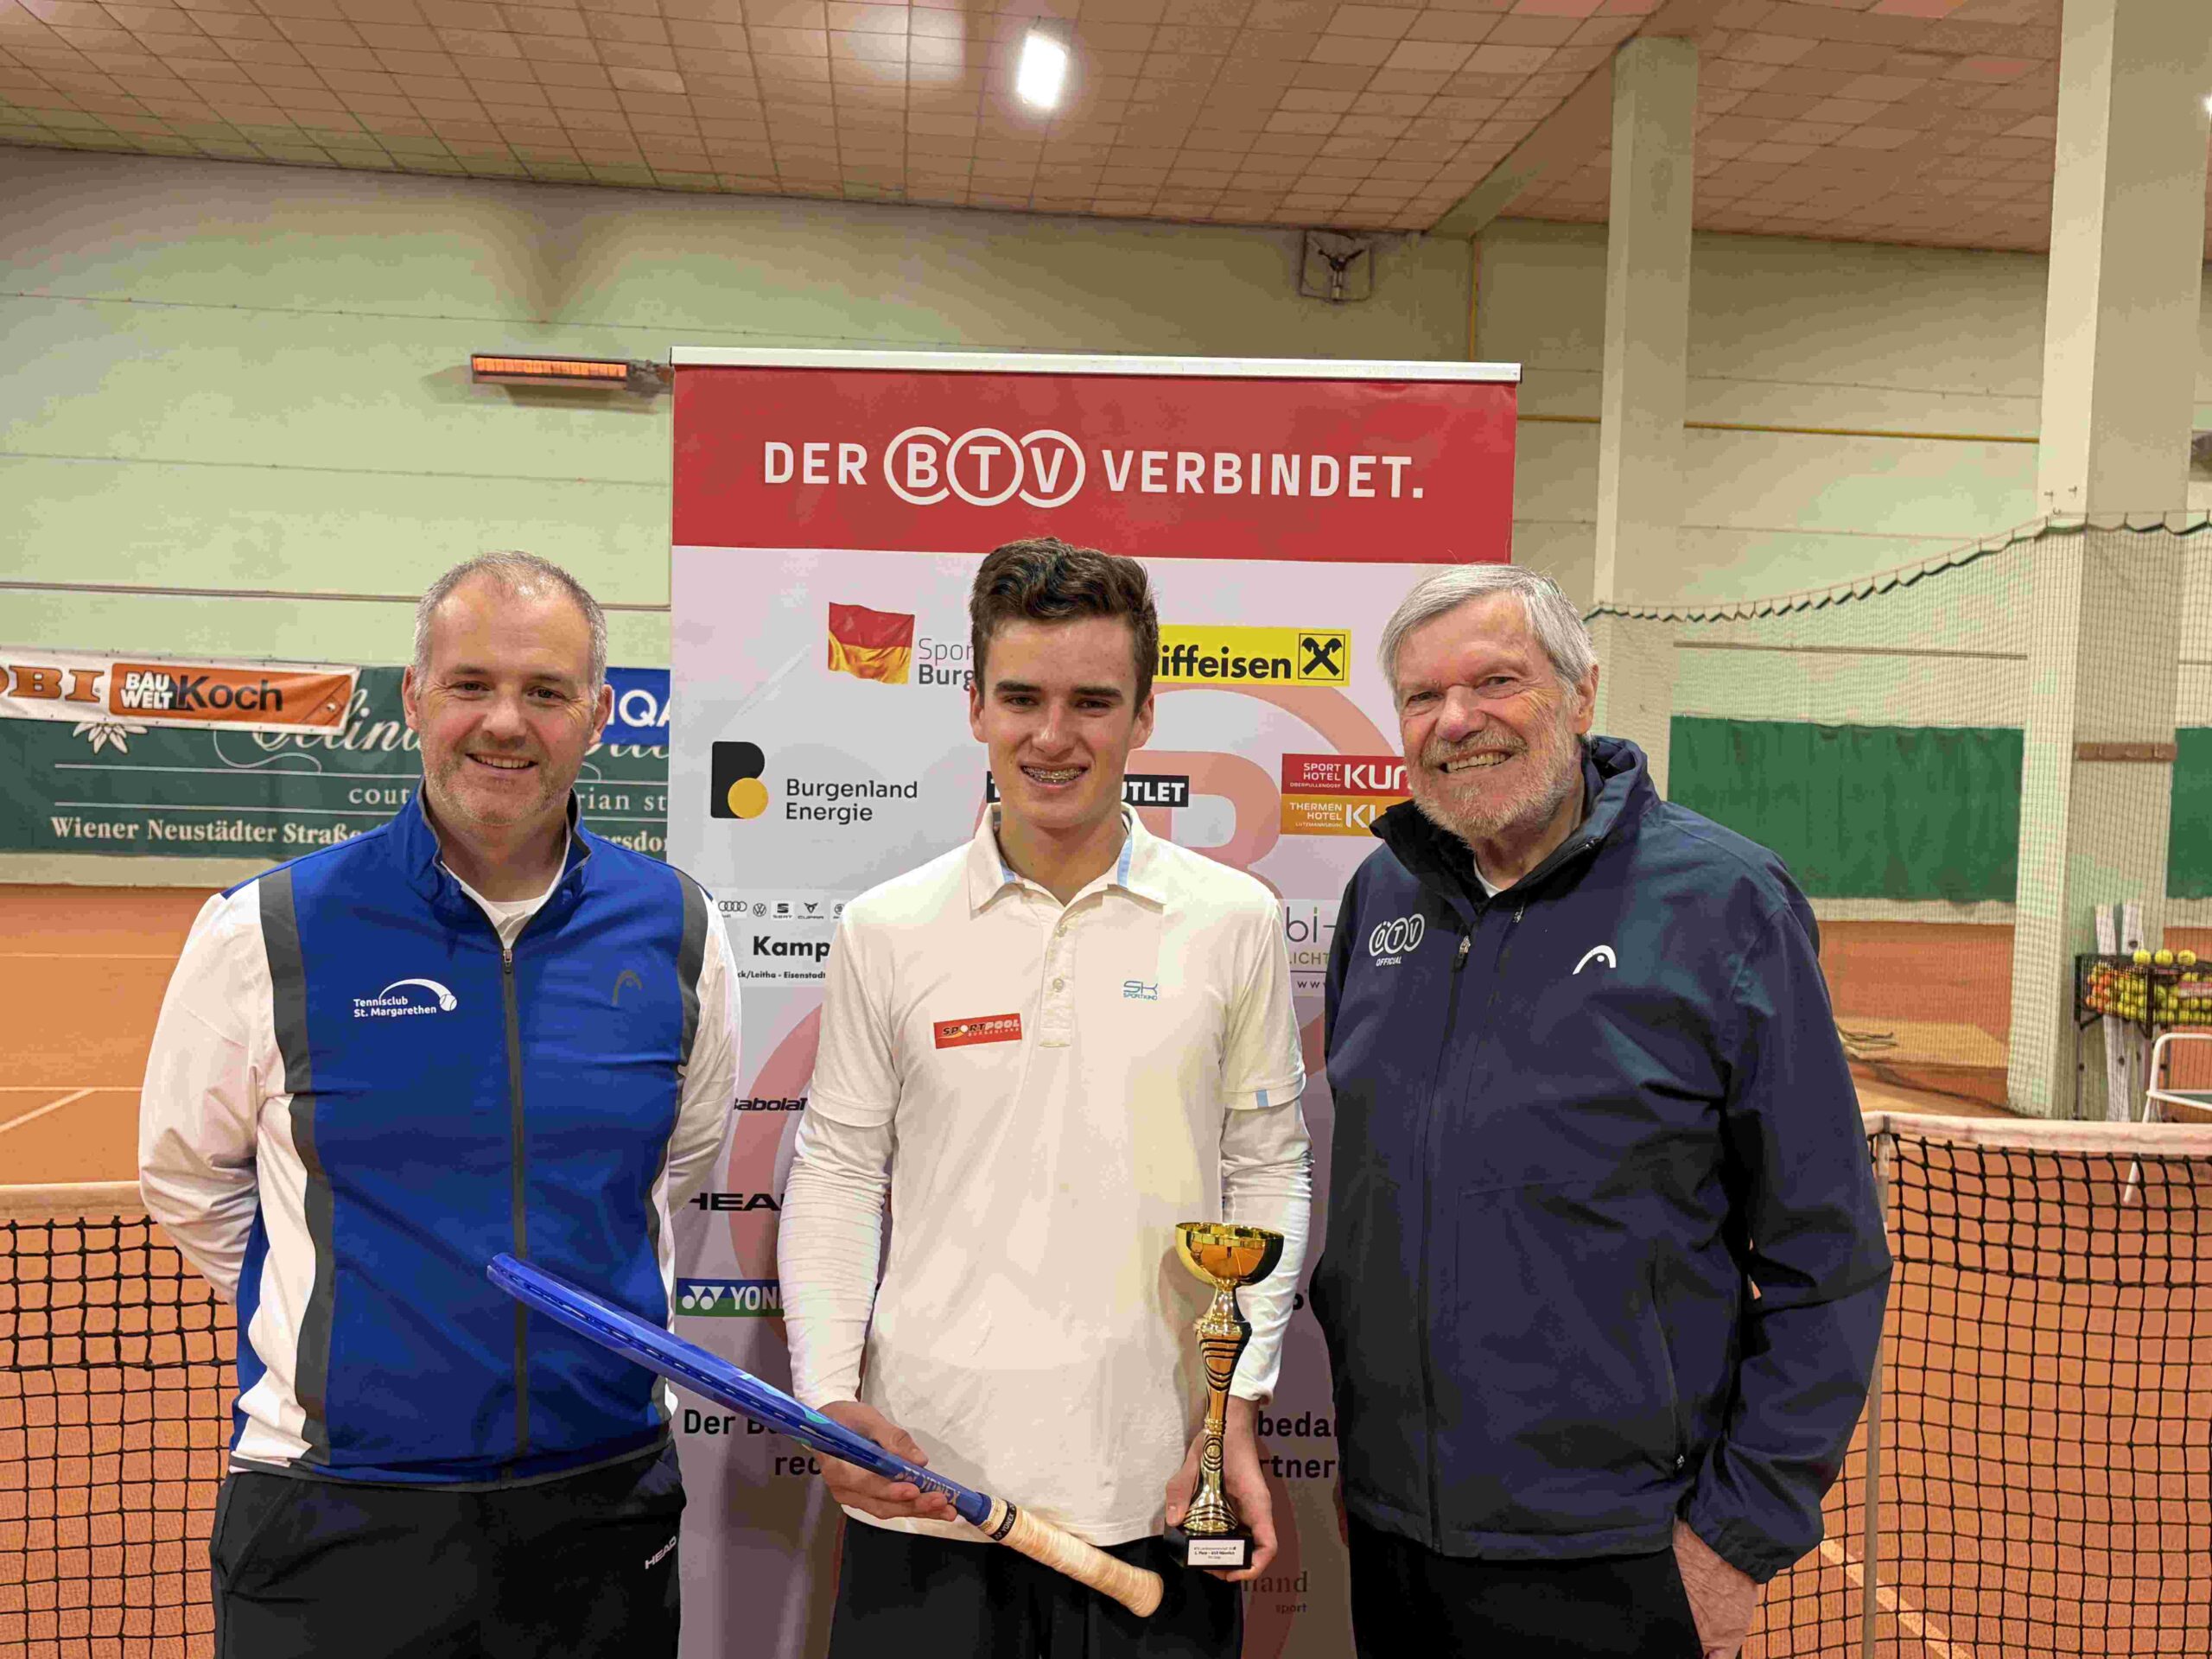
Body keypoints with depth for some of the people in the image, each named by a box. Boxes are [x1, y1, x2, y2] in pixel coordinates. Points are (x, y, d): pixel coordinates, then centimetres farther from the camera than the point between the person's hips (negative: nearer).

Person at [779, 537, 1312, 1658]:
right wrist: (830, 1399, -5)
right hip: (923, 1481, 0)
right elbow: (837, 1175, 5)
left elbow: (1269, 1170, 3)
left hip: (1154, 1487, 0)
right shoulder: (886, 930, -2)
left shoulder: (1235, 921, -2)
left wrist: (1239, 1413, -2)